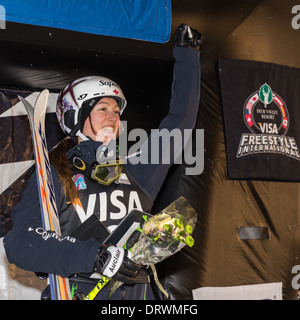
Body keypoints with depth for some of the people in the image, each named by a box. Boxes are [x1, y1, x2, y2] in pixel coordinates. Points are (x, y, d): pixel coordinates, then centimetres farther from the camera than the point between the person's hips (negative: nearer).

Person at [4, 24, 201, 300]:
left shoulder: (135, 172, 15)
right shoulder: (54, 176, 4)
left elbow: (179, 123, 19)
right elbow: (19, 243, -7)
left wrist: (187, 54, 21)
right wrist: (95, 255, -18)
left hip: (137, 293, 5)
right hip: (78, 292, -4)